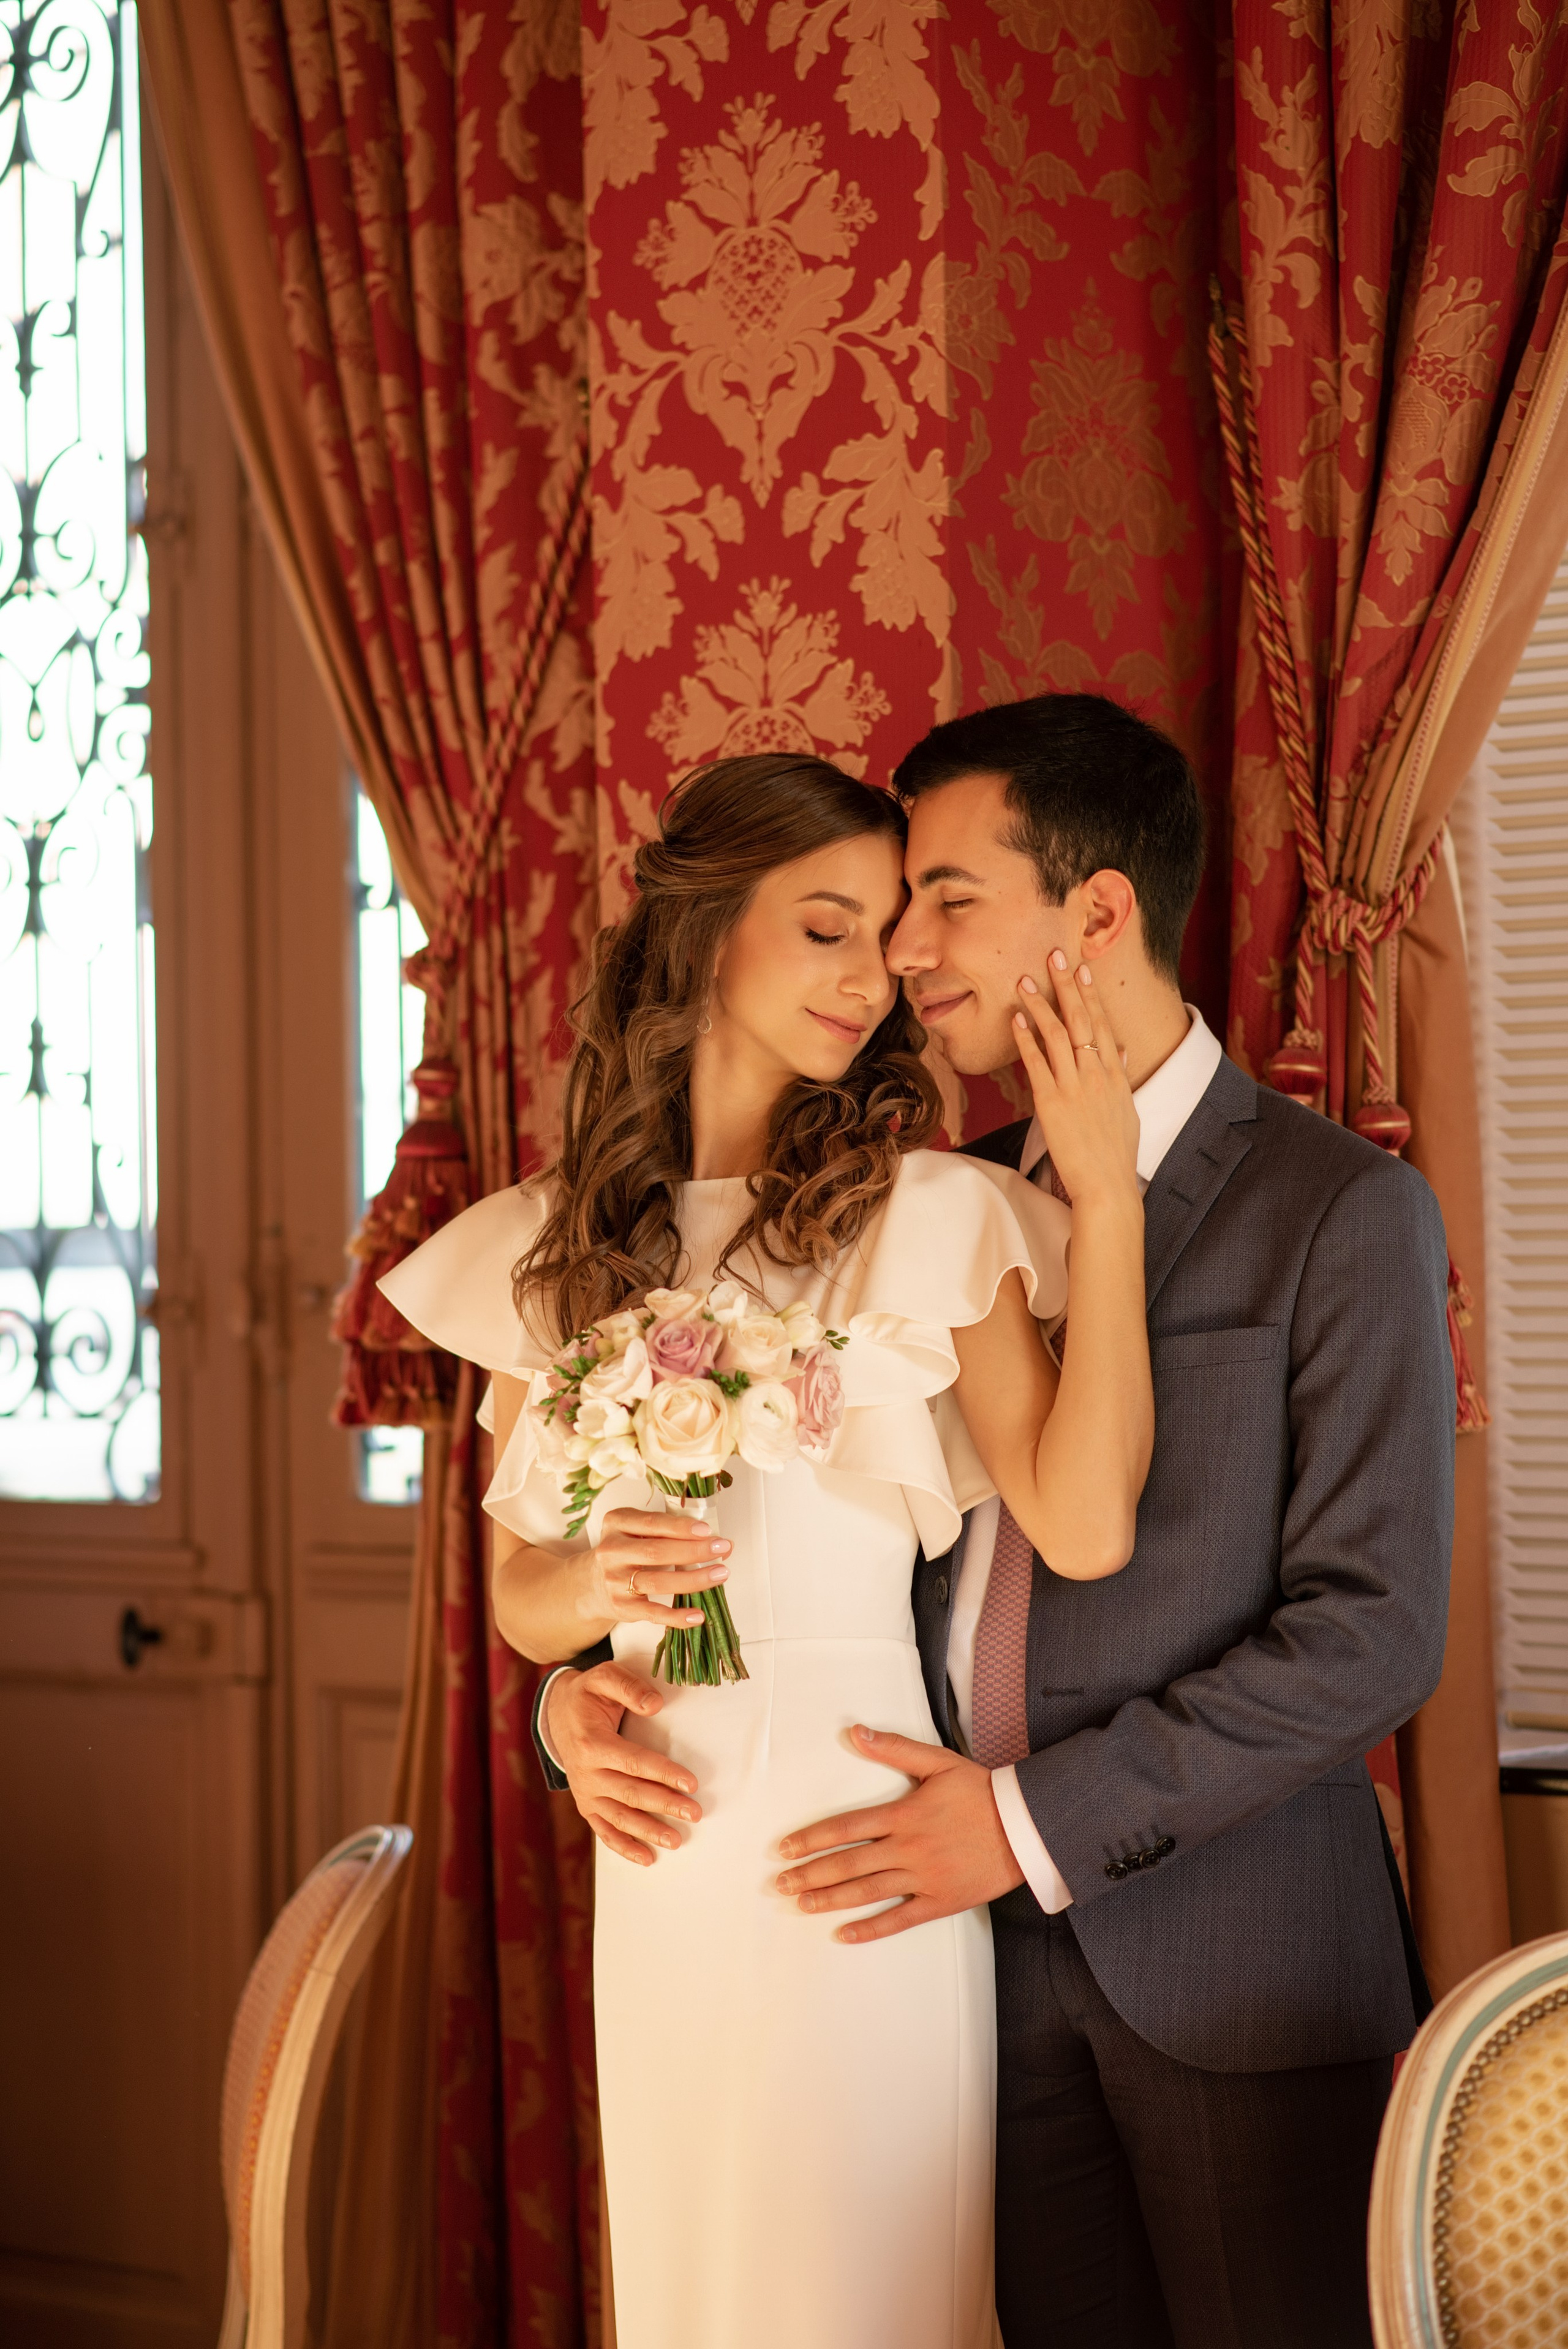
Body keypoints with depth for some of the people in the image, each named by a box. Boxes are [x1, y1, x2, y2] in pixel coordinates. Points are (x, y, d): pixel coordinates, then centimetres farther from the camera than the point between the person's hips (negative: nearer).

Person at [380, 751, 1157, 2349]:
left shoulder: (933, 1216, -5)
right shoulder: (550, 1246, 6)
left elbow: (1084, 1530, -17)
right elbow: (518, 1591, 11)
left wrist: (1104, 1193, -16)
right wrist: (600, 1588, -12)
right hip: (658, 1865, 4)